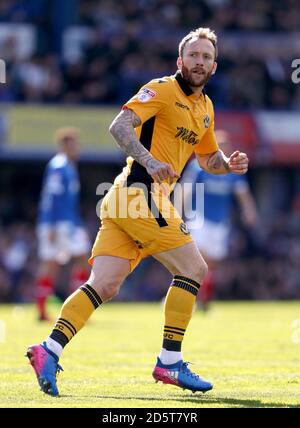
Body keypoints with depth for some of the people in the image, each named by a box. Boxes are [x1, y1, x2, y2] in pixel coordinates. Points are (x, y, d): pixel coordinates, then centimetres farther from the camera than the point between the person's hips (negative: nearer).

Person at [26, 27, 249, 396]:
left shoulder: (205, 107, 22)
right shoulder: (162, 90, -5)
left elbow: (208, 158, 34)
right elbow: (119, 126, -17)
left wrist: (229, 164, 11)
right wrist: (150, 162, -30)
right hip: (140, 194, -8)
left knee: (104, 286, -2)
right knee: (193, 270, -5)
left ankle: (50, 350, -8)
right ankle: (169, 362, -1)